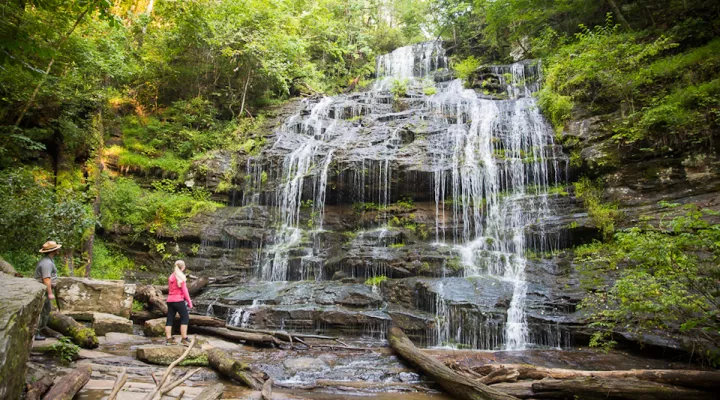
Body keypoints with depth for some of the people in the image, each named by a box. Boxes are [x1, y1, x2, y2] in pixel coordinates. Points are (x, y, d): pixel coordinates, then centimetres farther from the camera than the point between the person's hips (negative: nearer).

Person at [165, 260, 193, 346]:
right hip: (178, 300, -7)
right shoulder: (181, 277, -8)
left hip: (170, 300, 7)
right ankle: (184, 339, -5)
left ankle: (168, 339, 9)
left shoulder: (171, 276, 13)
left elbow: (170, 289, 17)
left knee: (170, 319, 8)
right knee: (185, 318, -2)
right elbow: (184, 290, -10)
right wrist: (189, 302, -6)